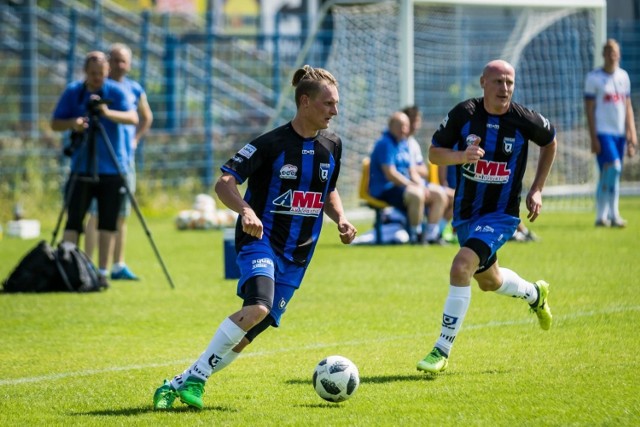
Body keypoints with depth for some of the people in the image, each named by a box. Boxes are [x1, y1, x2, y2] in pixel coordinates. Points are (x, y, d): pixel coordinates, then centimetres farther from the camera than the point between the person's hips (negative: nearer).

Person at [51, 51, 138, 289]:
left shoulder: (116, 92, 0)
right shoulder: (72, 92, 4)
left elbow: (133, 118, -14)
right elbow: (55, 124, 5)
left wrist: (109, 113, -32)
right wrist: (72, 123, -17)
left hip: (111, 169, 0)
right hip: (82, 168, 1)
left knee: (107, 223, 0)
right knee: (74, 221, -6)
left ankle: (102, 272, 5)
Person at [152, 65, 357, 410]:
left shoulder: (332, 146, 7)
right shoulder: (272, 144, -12)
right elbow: (224, 182, -16)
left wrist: (341, 219, 4)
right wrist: (246, 210, -34)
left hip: (297, 254, 6)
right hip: (260, 240, -6)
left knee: (255, 328, -1)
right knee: (257, 307, -31)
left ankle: (181, 384, 9)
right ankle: (195, 377, -20)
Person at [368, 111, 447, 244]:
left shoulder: (404, 144, 18)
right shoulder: (385, 144, -11)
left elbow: (413, 172, 18)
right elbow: (390, 174, -20)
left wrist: (421, 186, -3)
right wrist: (414, 186, -19)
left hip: (404, 187, 10)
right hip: (385, 190, -10)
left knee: (440, 196, -1)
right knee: (416, 195, -36)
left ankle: (431, 234, -2)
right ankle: (416, 235, -24)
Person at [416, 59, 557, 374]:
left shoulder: (524, 120, -13)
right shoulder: (464, 114, -11)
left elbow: (549, 142, 9)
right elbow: (434, 153, -5)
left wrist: (536, 190, 6)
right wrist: (462, 156, -26)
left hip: (502, 214, -4)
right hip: (465, 212, 4)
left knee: (461, 266, -25)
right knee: (489, 281, 23)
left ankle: (442, 351, -18)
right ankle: (534, 294, 58)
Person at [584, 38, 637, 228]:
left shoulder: (623, 76, 13)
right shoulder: (594, 78, -1)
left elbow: (628, 107, 16)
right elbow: (589, 109, -3)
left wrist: (632, 135, 10)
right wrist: (593, 138, -10)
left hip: (620, 133, 5)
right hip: (602, 132, -5)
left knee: (607, 175, 7)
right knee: (613, 168, -20)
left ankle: (602, 216, 11)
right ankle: (613, 215, -15)